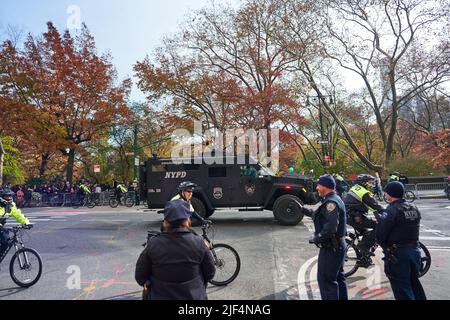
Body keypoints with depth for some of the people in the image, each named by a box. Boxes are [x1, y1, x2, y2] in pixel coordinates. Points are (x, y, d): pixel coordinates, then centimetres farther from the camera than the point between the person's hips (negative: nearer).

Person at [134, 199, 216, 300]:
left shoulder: (153, 244, -16)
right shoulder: (198, 243, -16)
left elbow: (140, 276, -5)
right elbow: (210, 272, -4)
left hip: (161, 296, 0)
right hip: (194, 296, 0)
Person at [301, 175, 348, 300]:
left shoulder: (331, 202, -22)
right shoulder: (335, 199, 12)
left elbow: (330, 228, -30)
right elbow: (322, 216, 20)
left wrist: (316, 239, -18)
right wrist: (305, 210, 21)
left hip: (330, 248, -11)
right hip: (339, 245, 11)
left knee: (326, 280, -2)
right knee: (338, 277, 20)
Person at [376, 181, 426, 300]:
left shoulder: (392, 210, -19)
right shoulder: (414, 208, 3)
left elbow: (380, 235, -18)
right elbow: (412, 229, 10)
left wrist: (385, 246, 0)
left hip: (397, 254, -7)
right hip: (414, 250, 7)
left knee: (402, 287, 5)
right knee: (414, 283, 24)